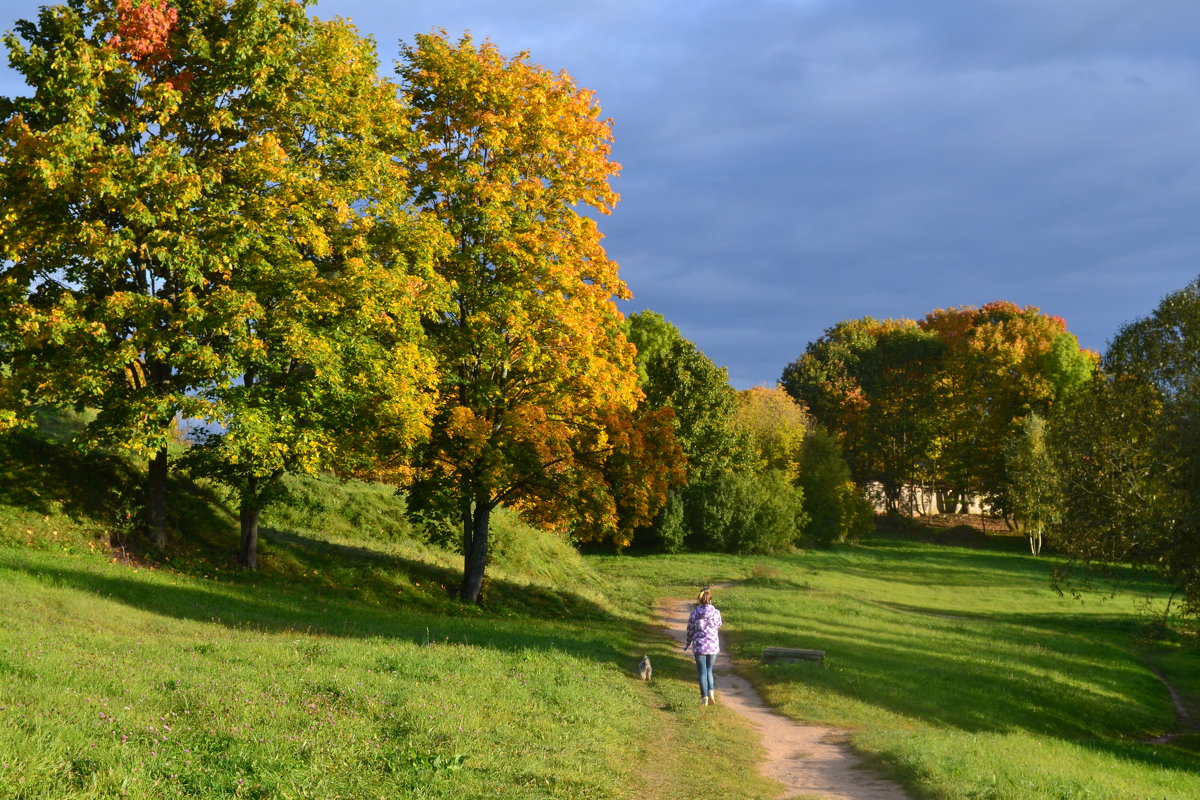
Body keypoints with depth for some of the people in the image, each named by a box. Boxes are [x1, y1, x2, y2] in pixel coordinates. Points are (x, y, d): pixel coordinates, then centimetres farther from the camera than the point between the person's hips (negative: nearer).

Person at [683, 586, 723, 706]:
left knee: (702, 671, 6)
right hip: (713, 646, 1)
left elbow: (690, 629, 2)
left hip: (699, 646, -1)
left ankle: (704, 697, 6)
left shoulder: (694, 613, -8)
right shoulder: (716, 613, -8)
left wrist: (688, 642, 19)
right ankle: (711, 692, 1)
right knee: (709, 670, 18)